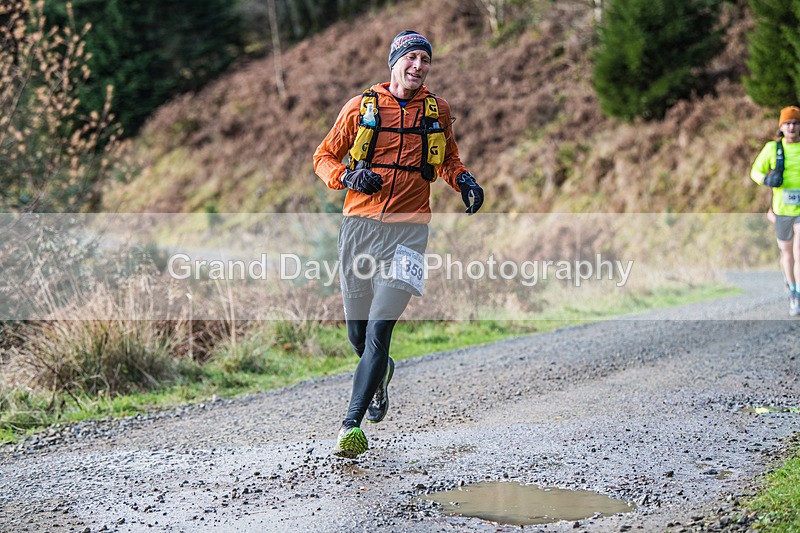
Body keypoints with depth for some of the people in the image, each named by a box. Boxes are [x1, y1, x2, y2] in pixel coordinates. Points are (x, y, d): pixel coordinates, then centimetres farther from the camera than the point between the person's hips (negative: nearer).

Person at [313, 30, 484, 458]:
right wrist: (348, 176, -9)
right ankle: (381, 373, 43)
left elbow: (447, 159, 28)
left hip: (408, 227, -1)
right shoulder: (361, 106, 5)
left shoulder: (437, 111, 11)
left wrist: (463, 179, 7)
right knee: (357, 333, 8)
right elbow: (324, 157, 11)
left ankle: (352, 424, -13)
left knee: (379, 328, -15)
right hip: (359, 224, 1)